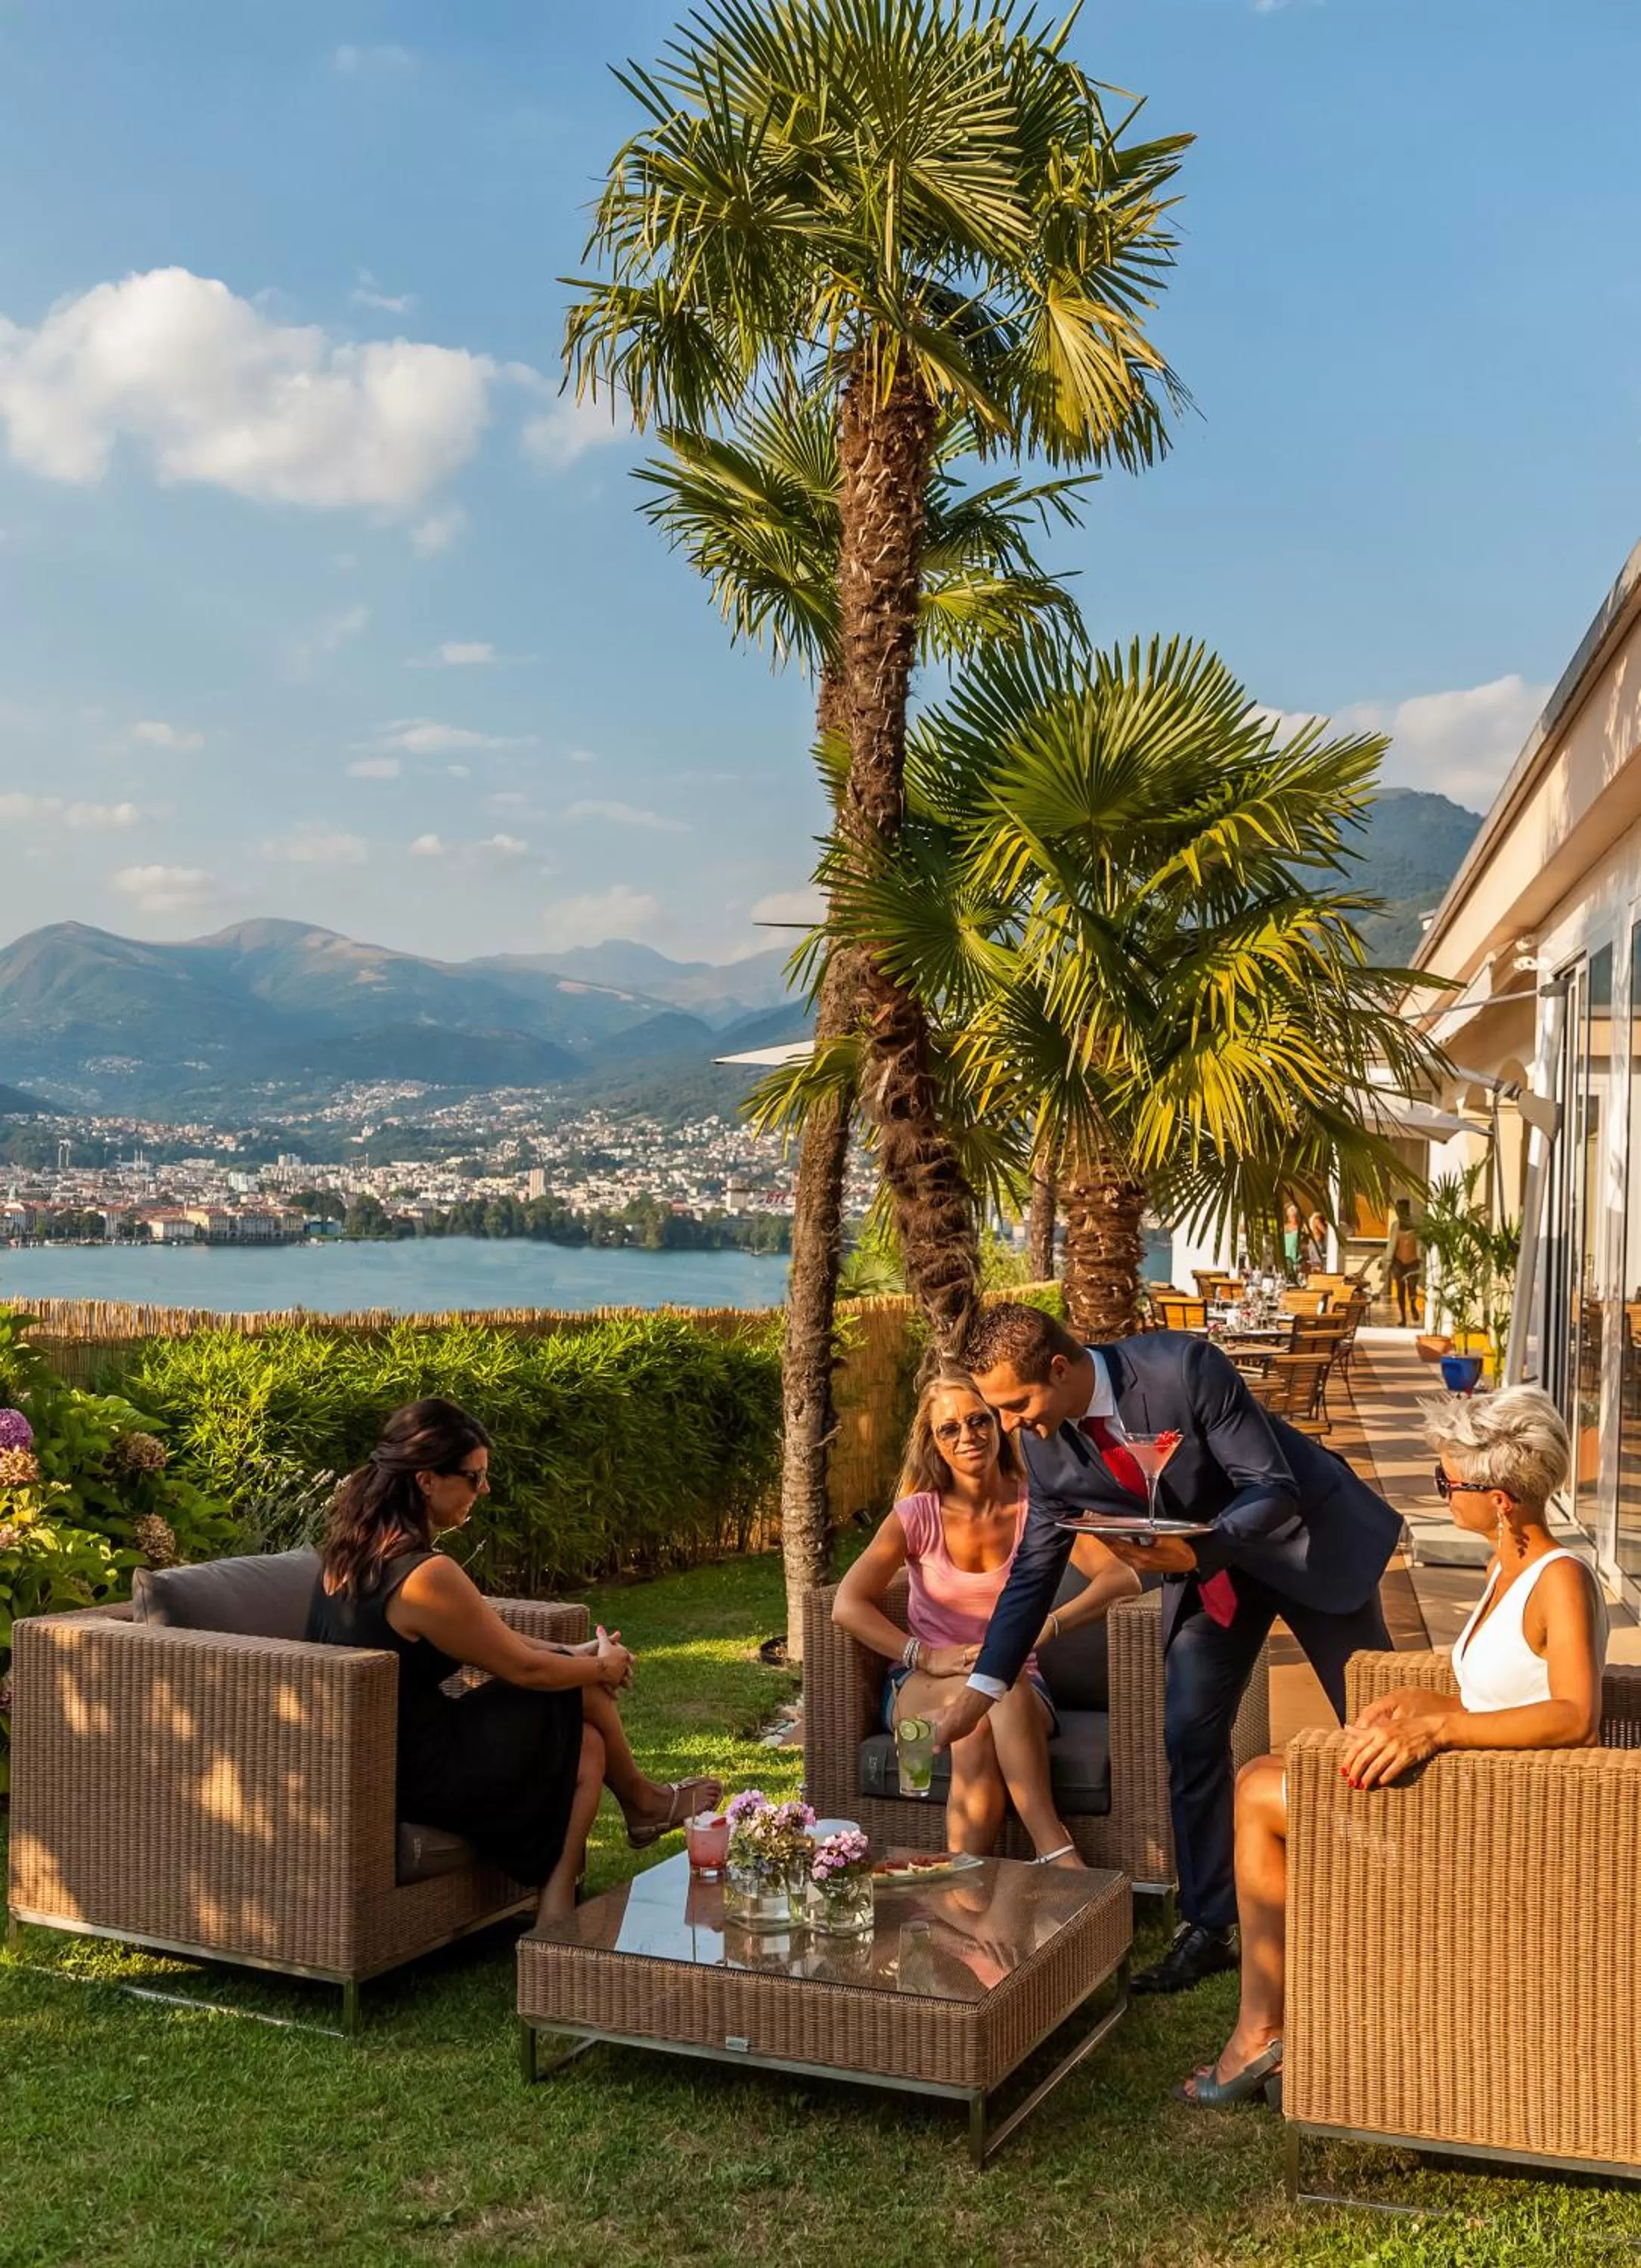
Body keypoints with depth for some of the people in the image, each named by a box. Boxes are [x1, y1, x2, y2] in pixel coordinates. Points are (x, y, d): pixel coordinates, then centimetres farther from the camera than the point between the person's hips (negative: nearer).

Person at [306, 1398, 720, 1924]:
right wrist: (604, 1668, 5)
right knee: (585, 1689, 7)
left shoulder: (352, 1550, 2)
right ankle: (642, 1801, 33)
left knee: (587, 1743, 16)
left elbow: (491, 1636, 12)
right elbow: (524, 1669, -14)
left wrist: (572, 1654, 10)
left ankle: (558, 1897, 20)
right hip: (417, 1776, -9)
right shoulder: (426, 1577, -28)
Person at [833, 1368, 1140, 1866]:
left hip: (1018, 1689, 0)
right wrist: (928, 1658, -23)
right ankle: (1056, 1850, -41)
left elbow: (1123, 1578, -13)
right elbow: (847, 1606, -11)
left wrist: (1047, 1626, -28)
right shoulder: (919, 1514, -1)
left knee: (1006, 1687, -38)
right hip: (921, 1690, 0)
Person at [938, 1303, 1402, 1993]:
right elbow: (1034, 1568, -4)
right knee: (1190, 1737, -1)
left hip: (1309, 1536, -4)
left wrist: (1194, 1553, -43)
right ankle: (1208, 1928, 13)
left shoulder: (1185, 1367, -34)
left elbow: (1273, 1490, -27)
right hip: (1202, 1560, 4)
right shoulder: (1044, 1443, -15)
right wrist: (980, 1690, -5)